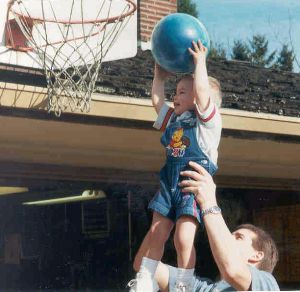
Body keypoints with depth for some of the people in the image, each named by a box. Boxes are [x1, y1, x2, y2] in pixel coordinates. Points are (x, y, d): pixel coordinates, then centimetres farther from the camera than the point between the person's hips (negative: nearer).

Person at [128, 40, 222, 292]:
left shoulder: (208, 119, -3)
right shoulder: (173, 118, 20)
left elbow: (201, 90, -17)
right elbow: (156, 99, 24)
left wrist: (200, 61, -9)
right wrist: (160, 76, 24)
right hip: (169, 185, 7)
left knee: (183, 238, -16)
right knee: (156, 234, 8)